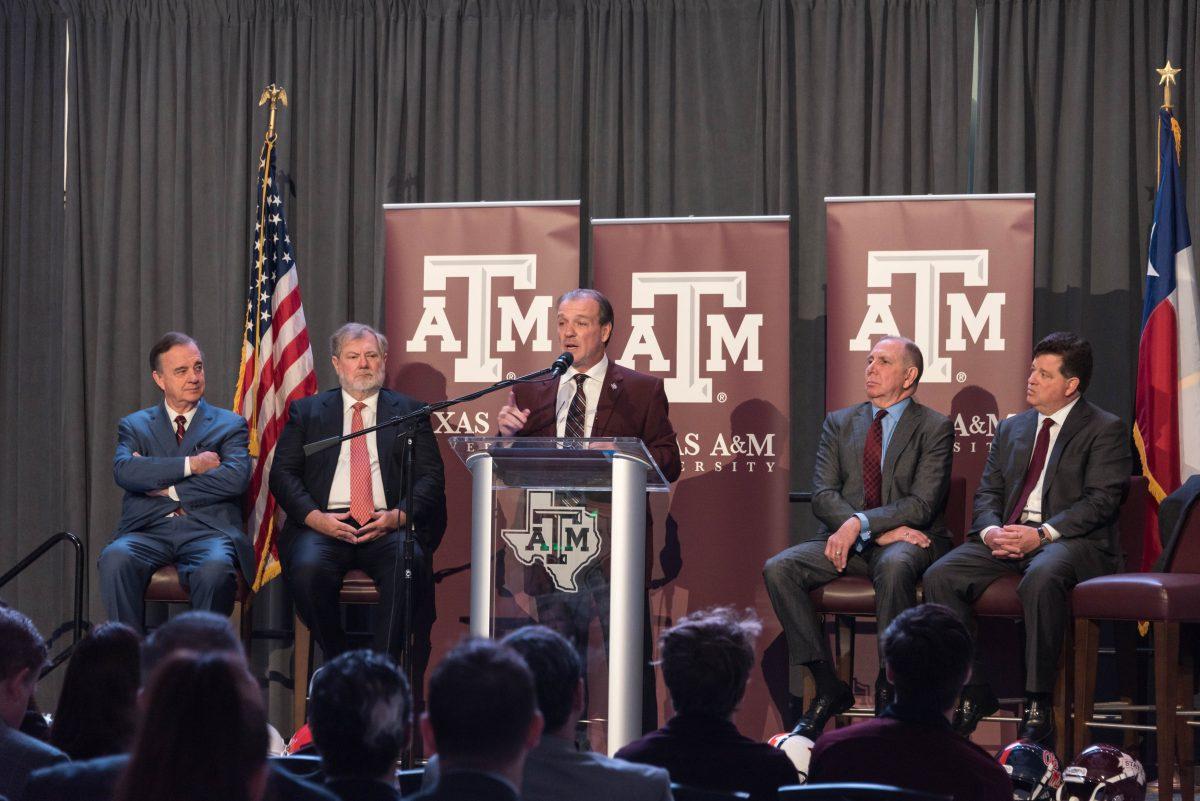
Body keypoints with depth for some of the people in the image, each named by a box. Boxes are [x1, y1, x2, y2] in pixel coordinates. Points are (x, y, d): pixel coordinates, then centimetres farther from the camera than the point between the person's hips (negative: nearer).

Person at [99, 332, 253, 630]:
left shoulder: (229, 425, 16)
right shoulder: (135, 425, 19)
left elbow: (236, 479, -2)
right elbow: (124, 471, -2)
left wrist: (166, 488, -4)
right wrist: (191, 465, -7)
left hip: (207, 530, -1)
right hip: (149, 529, 1)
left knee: (216, 568, -37)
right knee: (114, 559, -33)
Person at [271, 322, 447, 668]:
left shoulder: (409, 412, 17)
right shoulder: (306, 412, 18)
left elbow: (431, 477, 9)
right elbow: (282, 473, 9)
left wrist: (399, 515, -11)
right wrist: (315, 517, -10)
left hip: (388, 525, 0)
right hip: (325, 523, 0)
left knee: (410, 564, -34)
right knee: (308, 569, -33)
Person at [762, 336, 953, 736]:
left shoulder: (935, 428, 3)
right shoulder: (839, 423, 14)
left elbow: (922, 504, -8)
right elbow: (823, 496, 2)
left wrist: (860, 524, -22)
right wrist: (881, 532, -14)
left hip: (907, 542, -4)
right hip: (845, 540, 4)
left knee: (894, 565, -40)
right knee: (778, 568, -22)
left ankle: (890, 689, -27)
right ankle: (827, 686, -16)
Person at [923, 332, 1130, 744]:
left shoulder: (1106, 430, 3)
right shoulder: (1011, 428, 22)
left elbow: (1101, 500, -8)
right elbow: (987, 492, 18)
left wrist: (1042, 534, -20)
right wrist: (990, 530, -6)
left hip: (1071, 541, -6)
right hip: (1006, 538, 6)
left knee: (1041, 578, -40)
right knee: (940, 577, -20)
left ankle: (1037, 706, -32)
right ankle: (971, 694, -13)